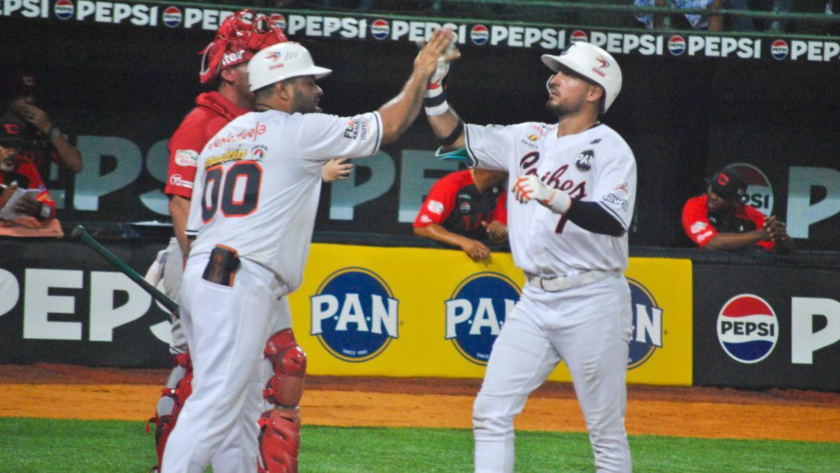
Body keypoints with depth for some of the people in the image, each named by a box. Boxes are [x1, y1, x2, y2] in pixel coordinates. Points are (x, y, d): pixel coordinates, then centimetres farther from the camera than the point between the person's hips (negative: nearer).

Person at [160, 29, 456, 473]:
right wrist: (420, 77, 15)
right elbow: (387, 125, 1)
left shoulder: (220, 139, 21)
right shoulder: (298, 131, -2)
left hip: (199, 275, 9)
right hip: (240, 286, -9)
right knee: (214, 407, -13)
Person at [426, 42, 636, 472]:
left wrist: (555, 198, -36)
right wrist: (433, 86, -2)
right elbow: (455, 136, 13)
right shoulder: (529, 138, 13)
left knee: (606, 430, 0)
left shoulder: (610, 149, -7)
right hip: (536, 300, 6)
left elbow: (614, 221, -23)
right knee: (490, 412, -1)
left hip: (593, 302, -6)